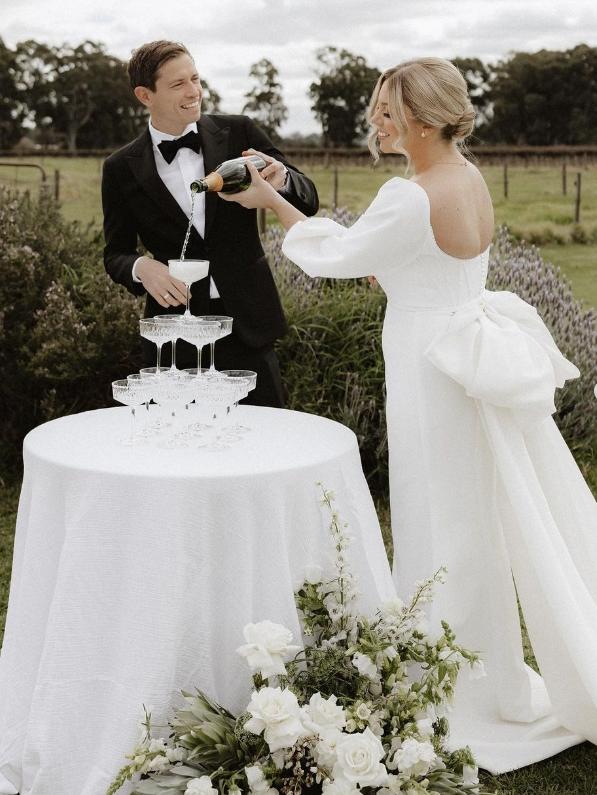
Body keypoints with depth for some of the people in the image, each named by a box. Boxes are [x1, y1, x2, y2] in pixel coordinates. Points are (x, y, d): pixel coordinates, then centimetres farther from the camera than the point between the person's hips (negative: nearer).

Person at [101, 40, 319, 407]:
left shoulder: (239, 133, 1)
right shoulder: (122, 169, 1)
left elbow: (308, 202, 2)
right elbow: (116, 253, 8)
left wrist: (281, 179, -20)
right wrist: (141, 267, -15)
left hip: (247, 324, 1)